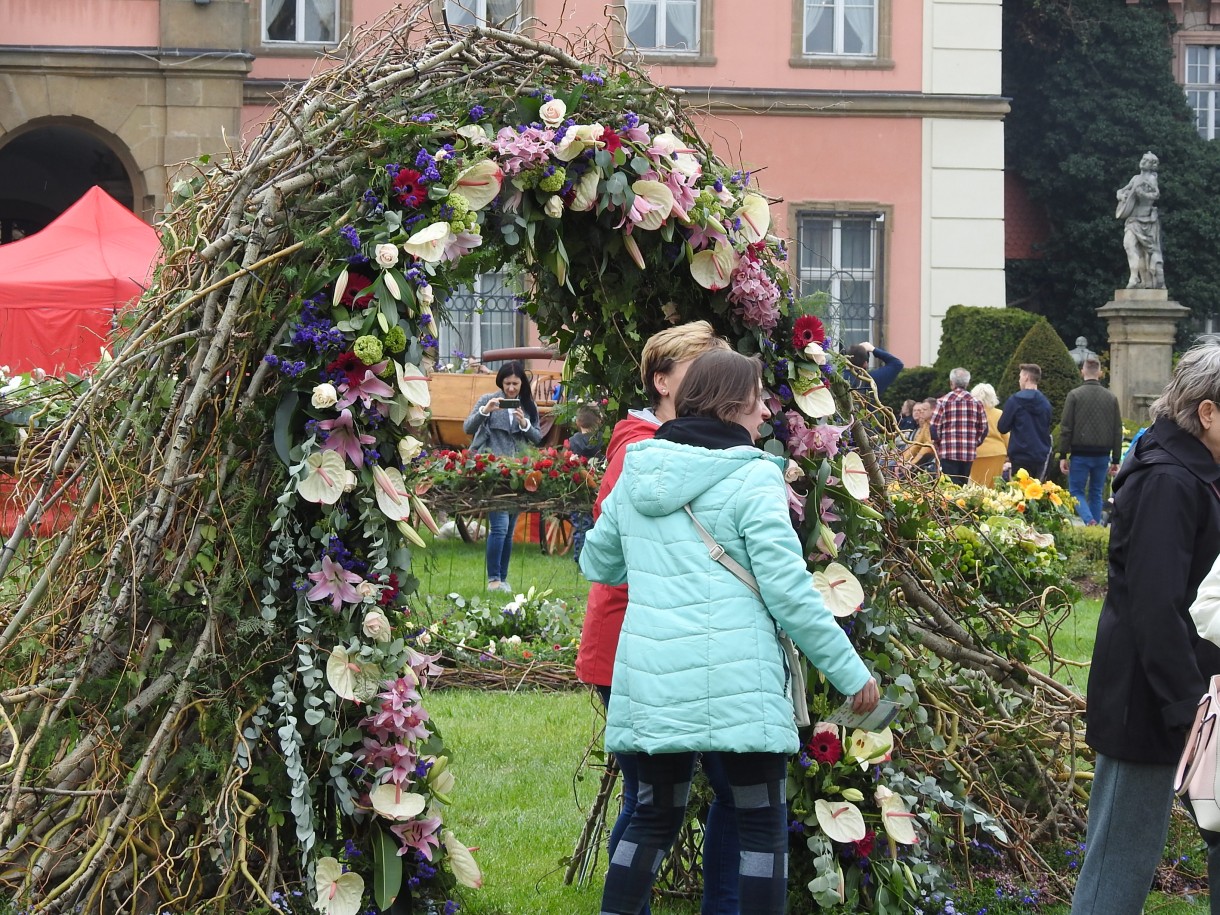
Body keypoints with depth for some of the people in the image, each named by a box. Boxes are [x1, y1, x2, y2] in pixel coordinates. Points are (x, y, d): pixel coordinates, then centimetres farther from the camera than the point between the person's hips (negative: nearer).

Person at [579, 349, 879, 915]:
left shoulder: (636, 472, 11)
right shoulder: (754, 477, -7)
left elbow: (596, 563, 24)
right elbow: (789, 592, -11)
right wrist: (851, 673, -3)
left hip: (648, 684, 6)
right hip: (733, 684, -6)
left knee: (654, 818, 16)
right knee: (763, 824, 5)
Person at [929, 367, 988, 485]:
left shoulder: (944, 401, -4)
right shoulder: (976, 403, 6)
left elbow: (935, 428, -6)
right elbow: (983, 429, 6)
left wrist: (938, 443, 10)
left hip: (948, 453, -3)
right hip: (969, 453, 4)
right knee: (963, 487, 10)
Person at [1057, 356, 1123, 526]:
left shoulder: (1074, 395, -5)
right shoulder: (1111, 398, 4)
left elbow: (1065, 428, -7)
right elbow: (1118, 431, 6)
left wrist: (1063, 455, -3)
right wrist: (1116, 460, 11)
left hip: (1080, 454, -3)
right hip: (1102, 455, 3)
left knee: (1076, 491, 4)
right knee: (1096, 493, 13)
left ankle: (1089, 520, -19)